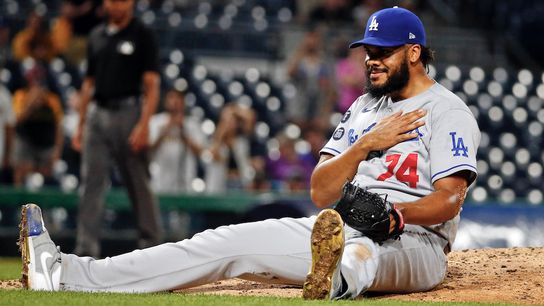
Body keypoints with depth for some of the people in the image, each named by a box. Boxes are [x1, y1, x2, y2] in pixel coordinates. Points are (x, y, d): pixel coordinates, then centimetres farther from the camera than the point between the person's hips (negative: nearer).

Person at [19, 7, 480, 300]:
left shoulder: (448, 112, -2)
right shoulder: (362, 108, 21)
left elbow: (448, 201, -16)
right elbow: (320, 192, 10)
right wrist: (365, 145, -6)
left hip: (413, 243, -7)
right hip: (338, 231, 7)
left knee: (363, 252, -44)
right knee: (230, 242, -7)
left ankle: (335, 285, -86)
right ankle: (68, 275, -17)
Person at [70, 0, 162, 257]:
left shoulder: (143, 36, -3)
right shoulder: (97, 36, 14)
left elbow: (152, 85, -8)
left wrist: (144, 124, -19)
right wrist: (81, 125, 13)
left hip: (128, 112, -5)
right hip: (97, 115, 5)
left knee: (139, 185, 0)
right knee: (91, 185, -1)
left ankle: (151, 244, 8)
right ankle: (86, 250, -2)